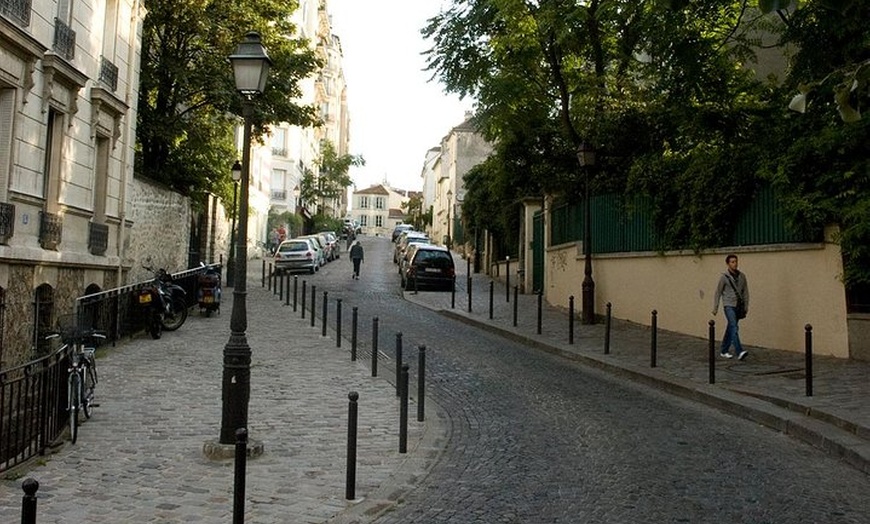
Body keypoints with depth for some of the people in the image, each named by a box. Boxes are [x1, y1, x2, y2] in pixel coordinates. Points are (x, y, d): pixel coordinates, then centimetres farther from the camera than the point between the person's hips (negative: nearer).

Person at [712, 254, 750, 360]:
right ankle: (739, 352, -26)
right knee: (734, 327, -17)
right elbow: (717, 293, 0)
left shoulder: (742, 276, 7)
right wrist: (715, 308, 0)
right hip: (729, 306, -5)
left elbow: (745, 291, 13)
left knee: (730, 329, 11)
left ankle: (724, 351, 22)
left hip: (739, 306, 5)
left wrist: (746, 305, 8)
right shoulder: (724, 277, -5)